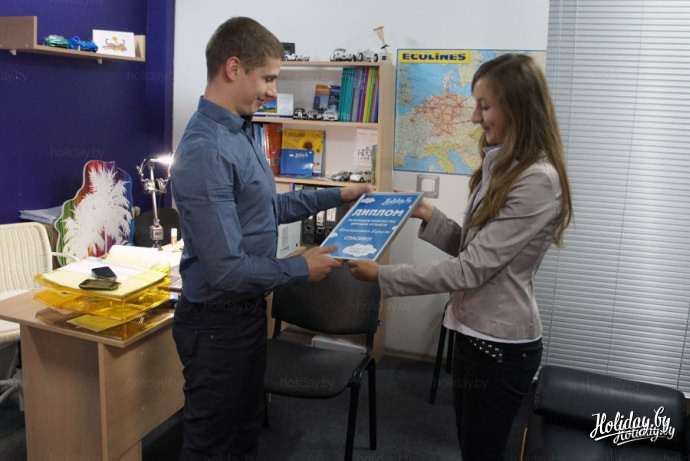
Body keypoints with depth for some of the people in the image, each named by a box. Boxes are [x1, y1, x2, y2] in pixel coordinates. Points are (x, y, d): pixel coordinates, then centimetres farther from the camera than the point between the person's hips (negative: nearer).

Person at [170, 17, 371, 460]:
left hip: (248, 309, 9)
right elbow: (227, 269, -28)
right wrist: (302, 268, -15)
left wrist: (338, 195, 17)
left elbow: (268, 208, 18)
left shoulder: (242, 132, 4)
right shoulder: (206, 151, -27)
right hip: (218, 322, -9)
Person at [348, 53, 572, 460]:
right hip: (475, 331, 8)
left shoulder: (538, 182, -22)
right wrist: (431, 217, -3)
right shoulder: (500, 163, 8)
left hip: (503, 347, -8)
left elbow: (471, 269, -24)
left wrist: (382, 276, -21)